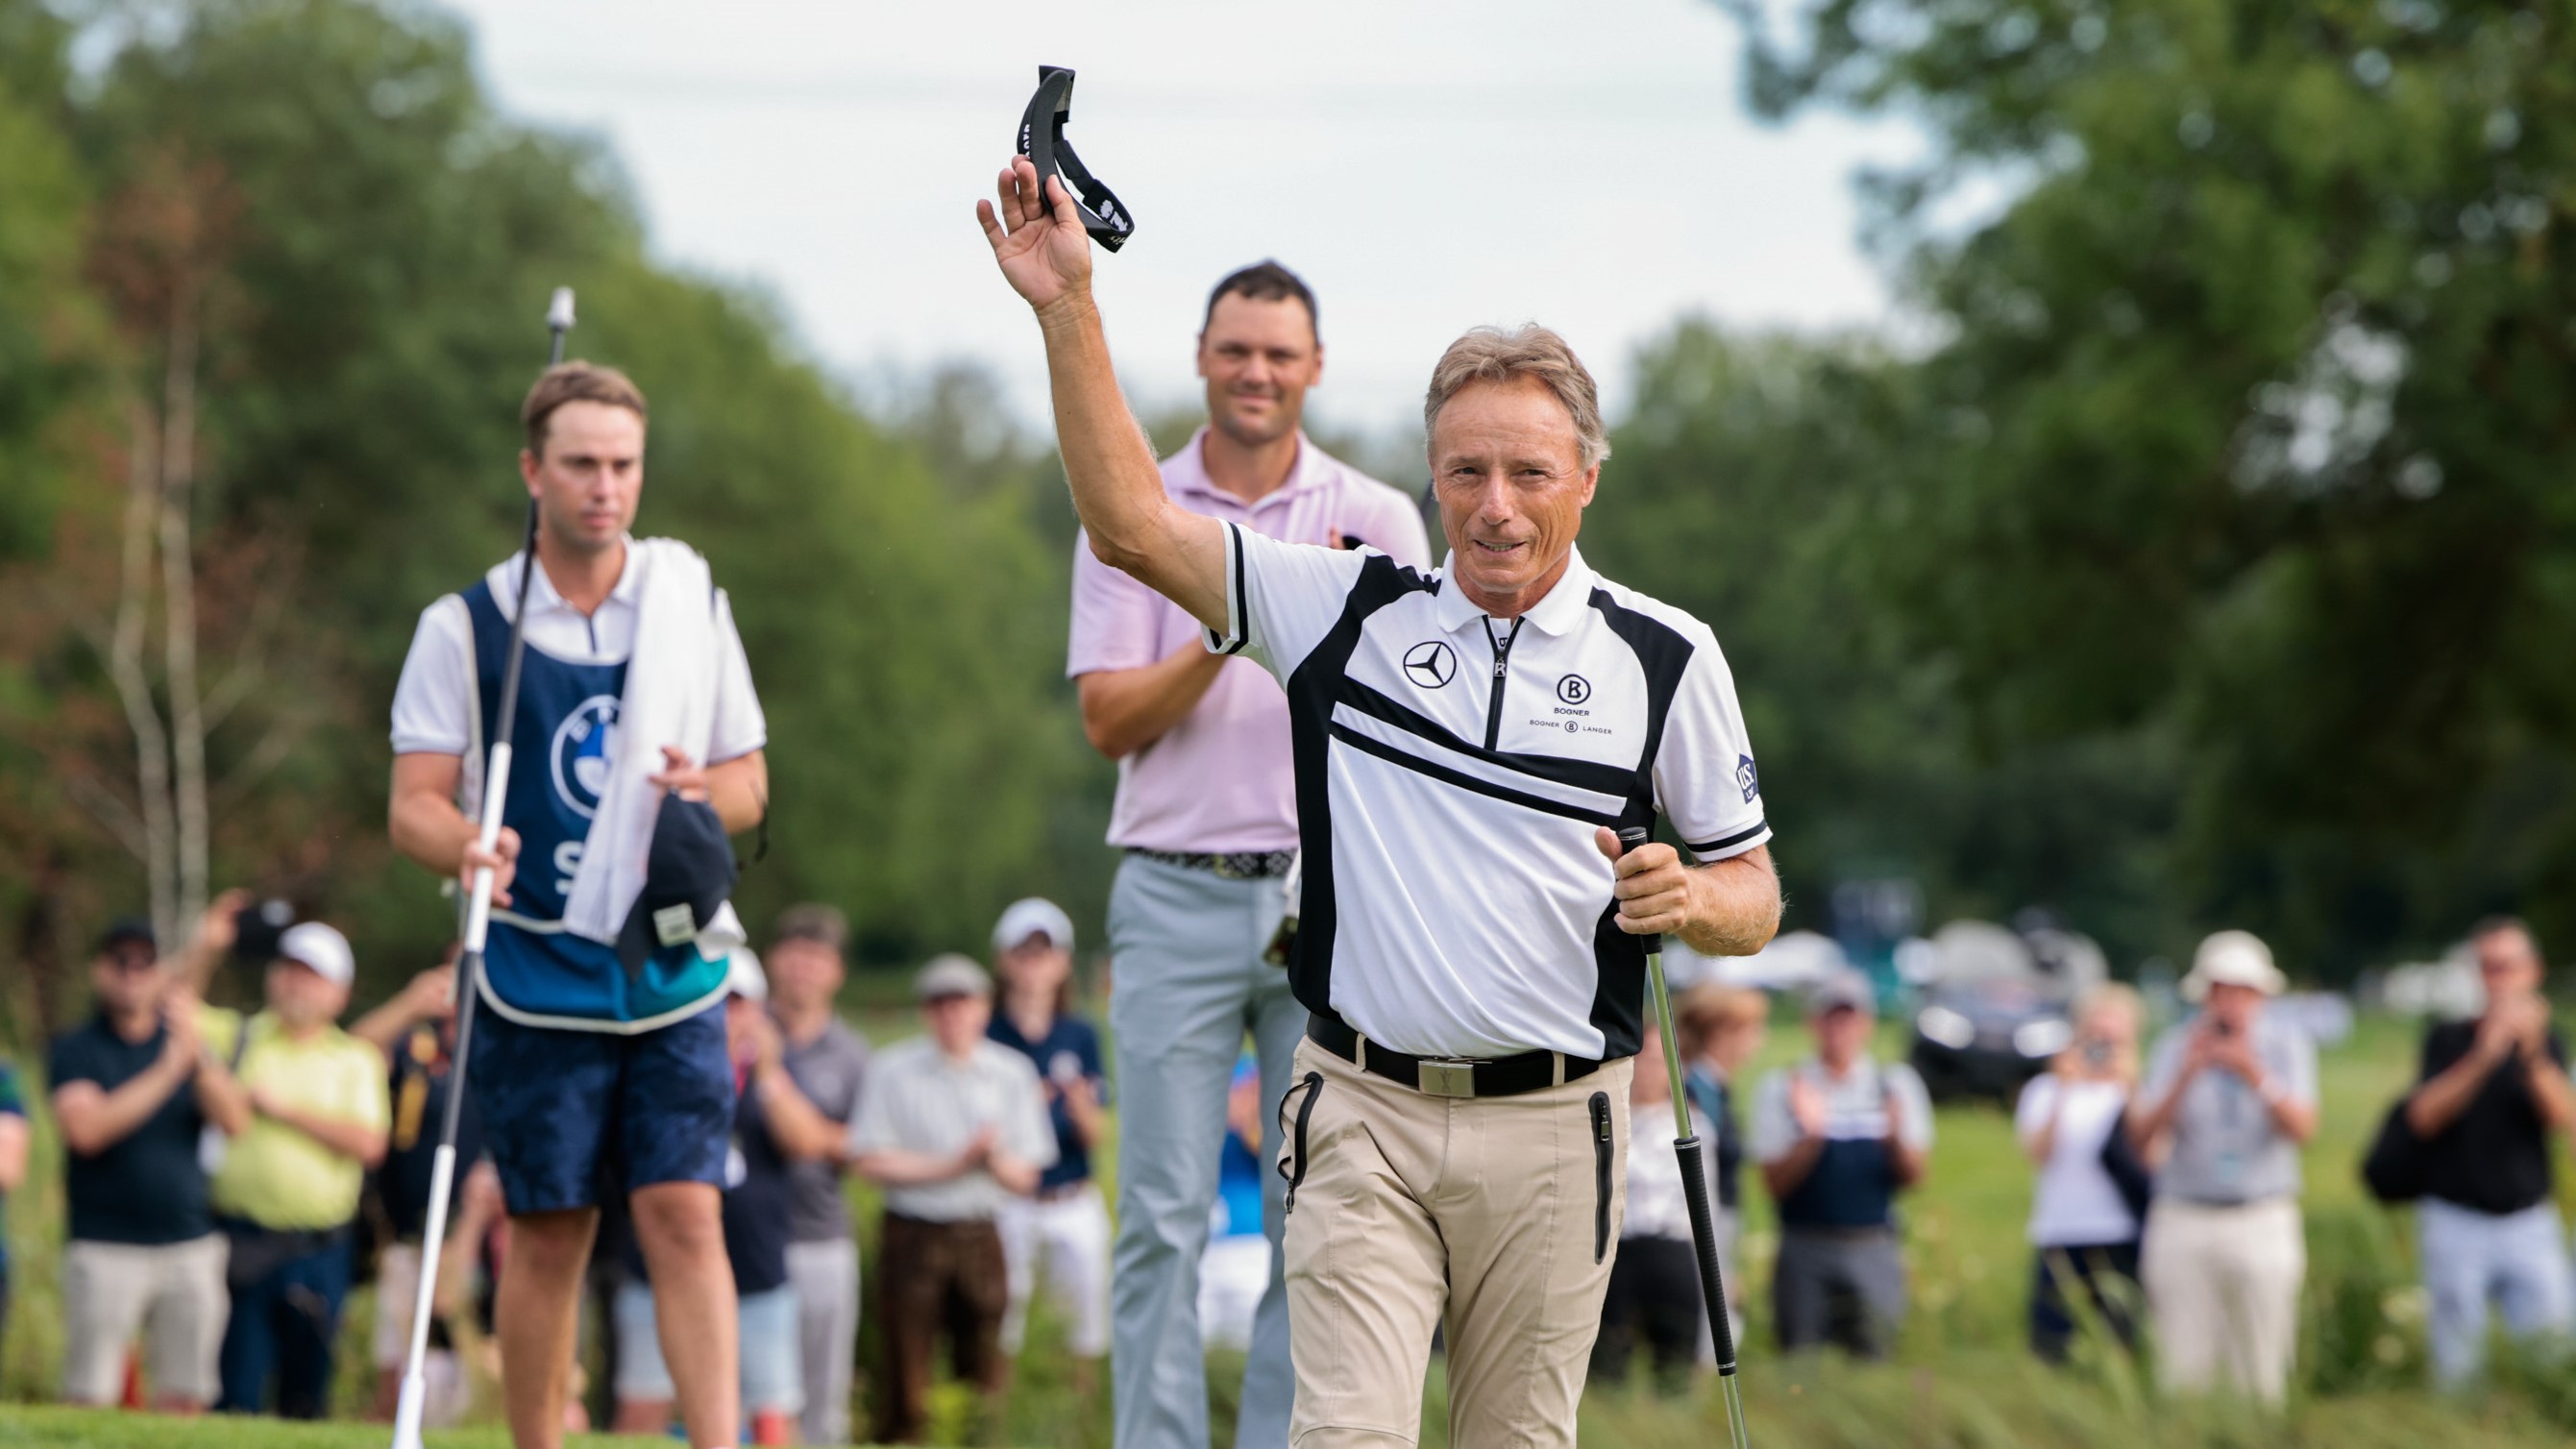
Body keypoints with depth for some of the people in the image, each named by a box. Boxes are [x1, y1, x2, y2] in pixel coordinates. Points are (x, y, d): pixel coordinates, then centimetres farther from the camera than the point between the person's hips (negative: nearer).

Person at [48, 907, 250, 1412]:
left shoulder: (184, 1041, 14)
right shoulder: (76, 1049, 3)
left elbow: (235, 1123, 0)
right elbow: (86, 1129, -15)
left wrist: (200, 1056, -15)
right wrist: (166, 1072, -16)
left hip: (190, 1246, 4)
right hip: (105, 1251, -4)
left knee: (185, 1400, 2)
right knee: (89, 1397, -9)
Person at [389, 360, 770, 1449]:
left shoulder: (693, 603, 10)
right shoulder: (464, 627, 2)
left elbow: (749, 781, 15)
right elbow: (413, 805, -1)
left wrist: (703, 794, -9)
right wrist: (464, 848, -24)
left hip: (674, 963, 1)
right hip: (534, 975, -1)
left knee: (684, 1213, -9)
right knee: (548, 1233, 1)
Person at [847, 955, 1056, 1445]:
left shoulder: (1012, 1074, 8)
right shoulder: (893, 1071, 1)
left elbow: (1025, 1179, 7)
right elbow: (869, 1160, -6)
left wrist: (995, 1161, -16)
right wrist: (951, 1166, -11)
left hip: (980, 1237, 2)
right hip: (914, 1234, -2)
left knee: (984, 1379, -1)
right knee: (907, 1381, -6)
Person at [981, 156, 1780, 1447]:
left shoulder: (1664, 658, 3)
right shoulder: (1348, 609, 3)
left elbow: (1752, 892, 9)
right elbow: (1132, 523, -2)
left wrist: (1687, 899, -15)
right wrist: (1069, 309, -10)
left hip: (1552, 1124, 1)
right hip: (1363, 1117, -1)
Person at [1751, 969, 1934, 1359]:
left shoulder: (1896, 1085, 9)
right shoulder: (1780, 1089, 4)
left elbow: (1915, 1177, 4)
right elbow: (1776, 1183, -3)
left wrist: (1895, 1138, -17)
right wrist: (1811, 1136, -20)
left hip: (1874, 1250, 1)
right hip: (1805, 1250, -1)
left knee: (1873, 1356, -6)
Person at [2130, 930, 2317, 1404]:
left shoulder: (2288, 1044, 8)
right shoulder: (2174, 1047, 6)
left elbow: (2302, 1129, -6)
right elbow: (2142, 1140, -5)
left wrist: (2257, 1078, -21)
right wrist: (2185, 1077, -17)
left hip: (2262, 1223, 0)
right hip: (2184, 1223, 0)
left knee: (2263, 1373, -4)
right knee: (2183, 1369, -5)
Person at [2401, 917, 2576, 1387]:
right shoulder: (2449, 1039, 3)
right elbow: (2424, 1116, -10)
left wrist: (2532, 1055, -25)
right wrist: (2482, 1058, -22)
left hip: (2529, 1221, 1)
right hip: (2455, 1220, -1)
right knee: (2456, 1362, -3)